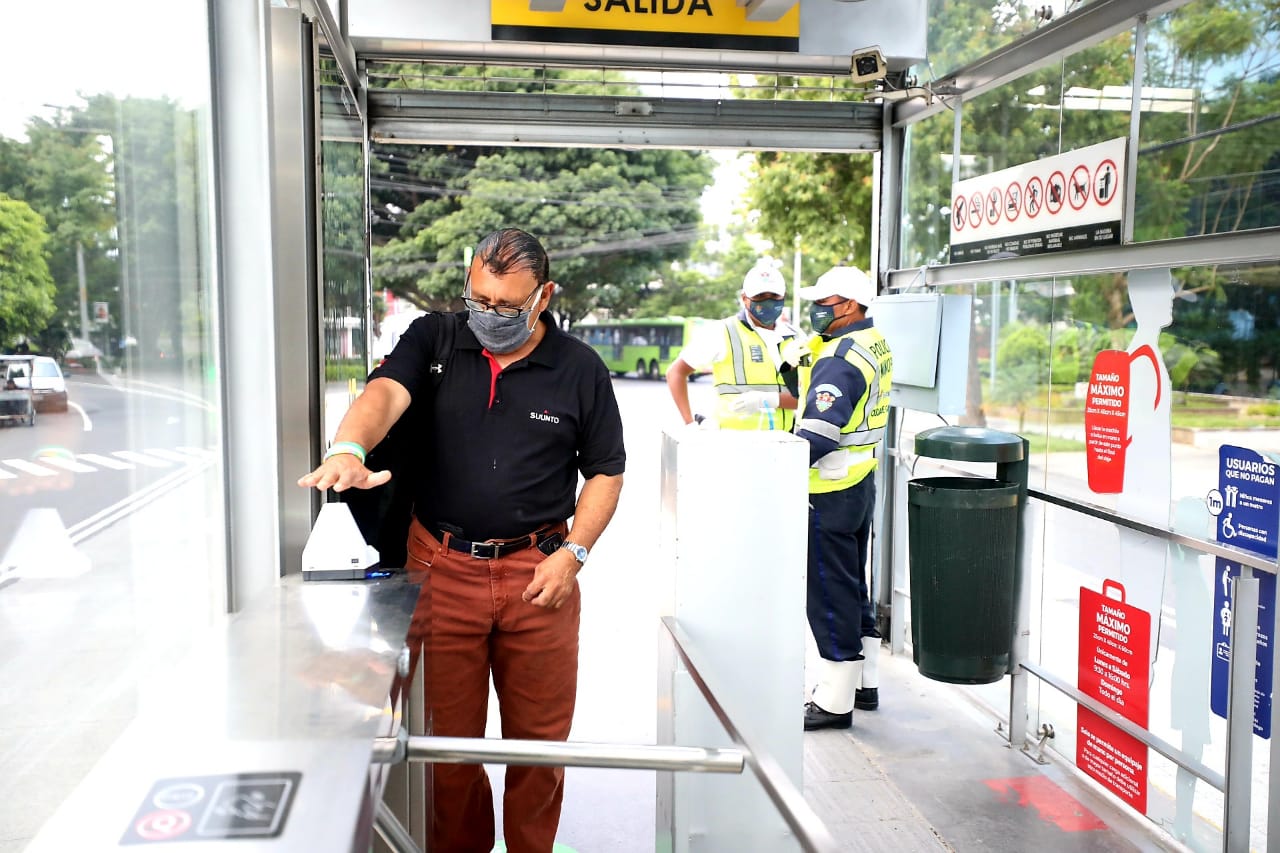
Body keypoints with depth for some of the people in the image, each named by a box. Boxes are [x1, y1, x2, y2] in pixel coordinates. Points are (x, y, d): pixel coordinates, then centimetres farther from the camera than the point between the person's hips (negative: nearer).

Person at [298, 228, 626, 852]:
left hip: (539, 572, 0)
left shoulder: (580, 369, 1)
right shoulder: (433, 341, 2)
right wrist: (348, 451, -39)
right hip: (442, 567, 1)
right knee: (448, 734, 11)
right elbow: (385, 391, -17)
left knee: (539, 735, 10)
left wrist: (573, 552, -7)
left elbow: (605, 472, 6)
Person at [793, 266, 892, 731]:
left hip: (831, 492, -10)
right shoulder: (875, 345, 10)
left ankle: (834, 701, 7)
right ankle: (863, 681, 31)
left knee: (829, 593, -2)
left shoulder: (841, 358, -21)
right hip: (862, 482, 10)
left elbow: (818, 434, -27)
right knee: (853, 585, 19)